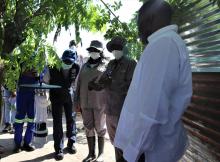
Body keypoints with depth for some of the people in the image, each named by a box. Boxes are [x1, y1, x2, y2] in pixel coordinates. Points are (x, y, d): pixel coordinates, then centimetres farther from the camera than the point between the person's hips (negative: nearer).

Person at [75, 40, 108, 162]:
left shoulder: (106, 65, 0)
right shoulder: (85, 66, 14)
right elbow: (79, 83, 15)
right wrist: (77, 99, 11)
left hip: (100, 103, -4)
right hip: (86, 102, 5)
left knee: (100, 128, 6)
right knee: (88, 128, 9)